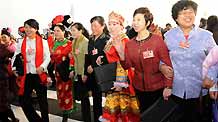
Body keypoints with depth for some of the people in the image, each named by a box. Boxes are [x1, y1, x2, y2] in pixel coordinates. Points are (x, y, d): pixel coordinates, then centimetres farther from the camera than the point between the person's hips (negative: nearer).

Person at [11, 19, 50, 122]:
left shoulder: (43, 42, 0)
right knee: (24, 101, 3)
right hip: (26, 75, 3)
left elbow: (47, 57, -2)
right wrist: (14, 68, -9)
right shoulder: (21, 43, 8)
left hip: (39, 75, -2)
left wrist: (42, 67, -18)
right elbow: (15, 57, 7)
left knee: (42, 100, 9)